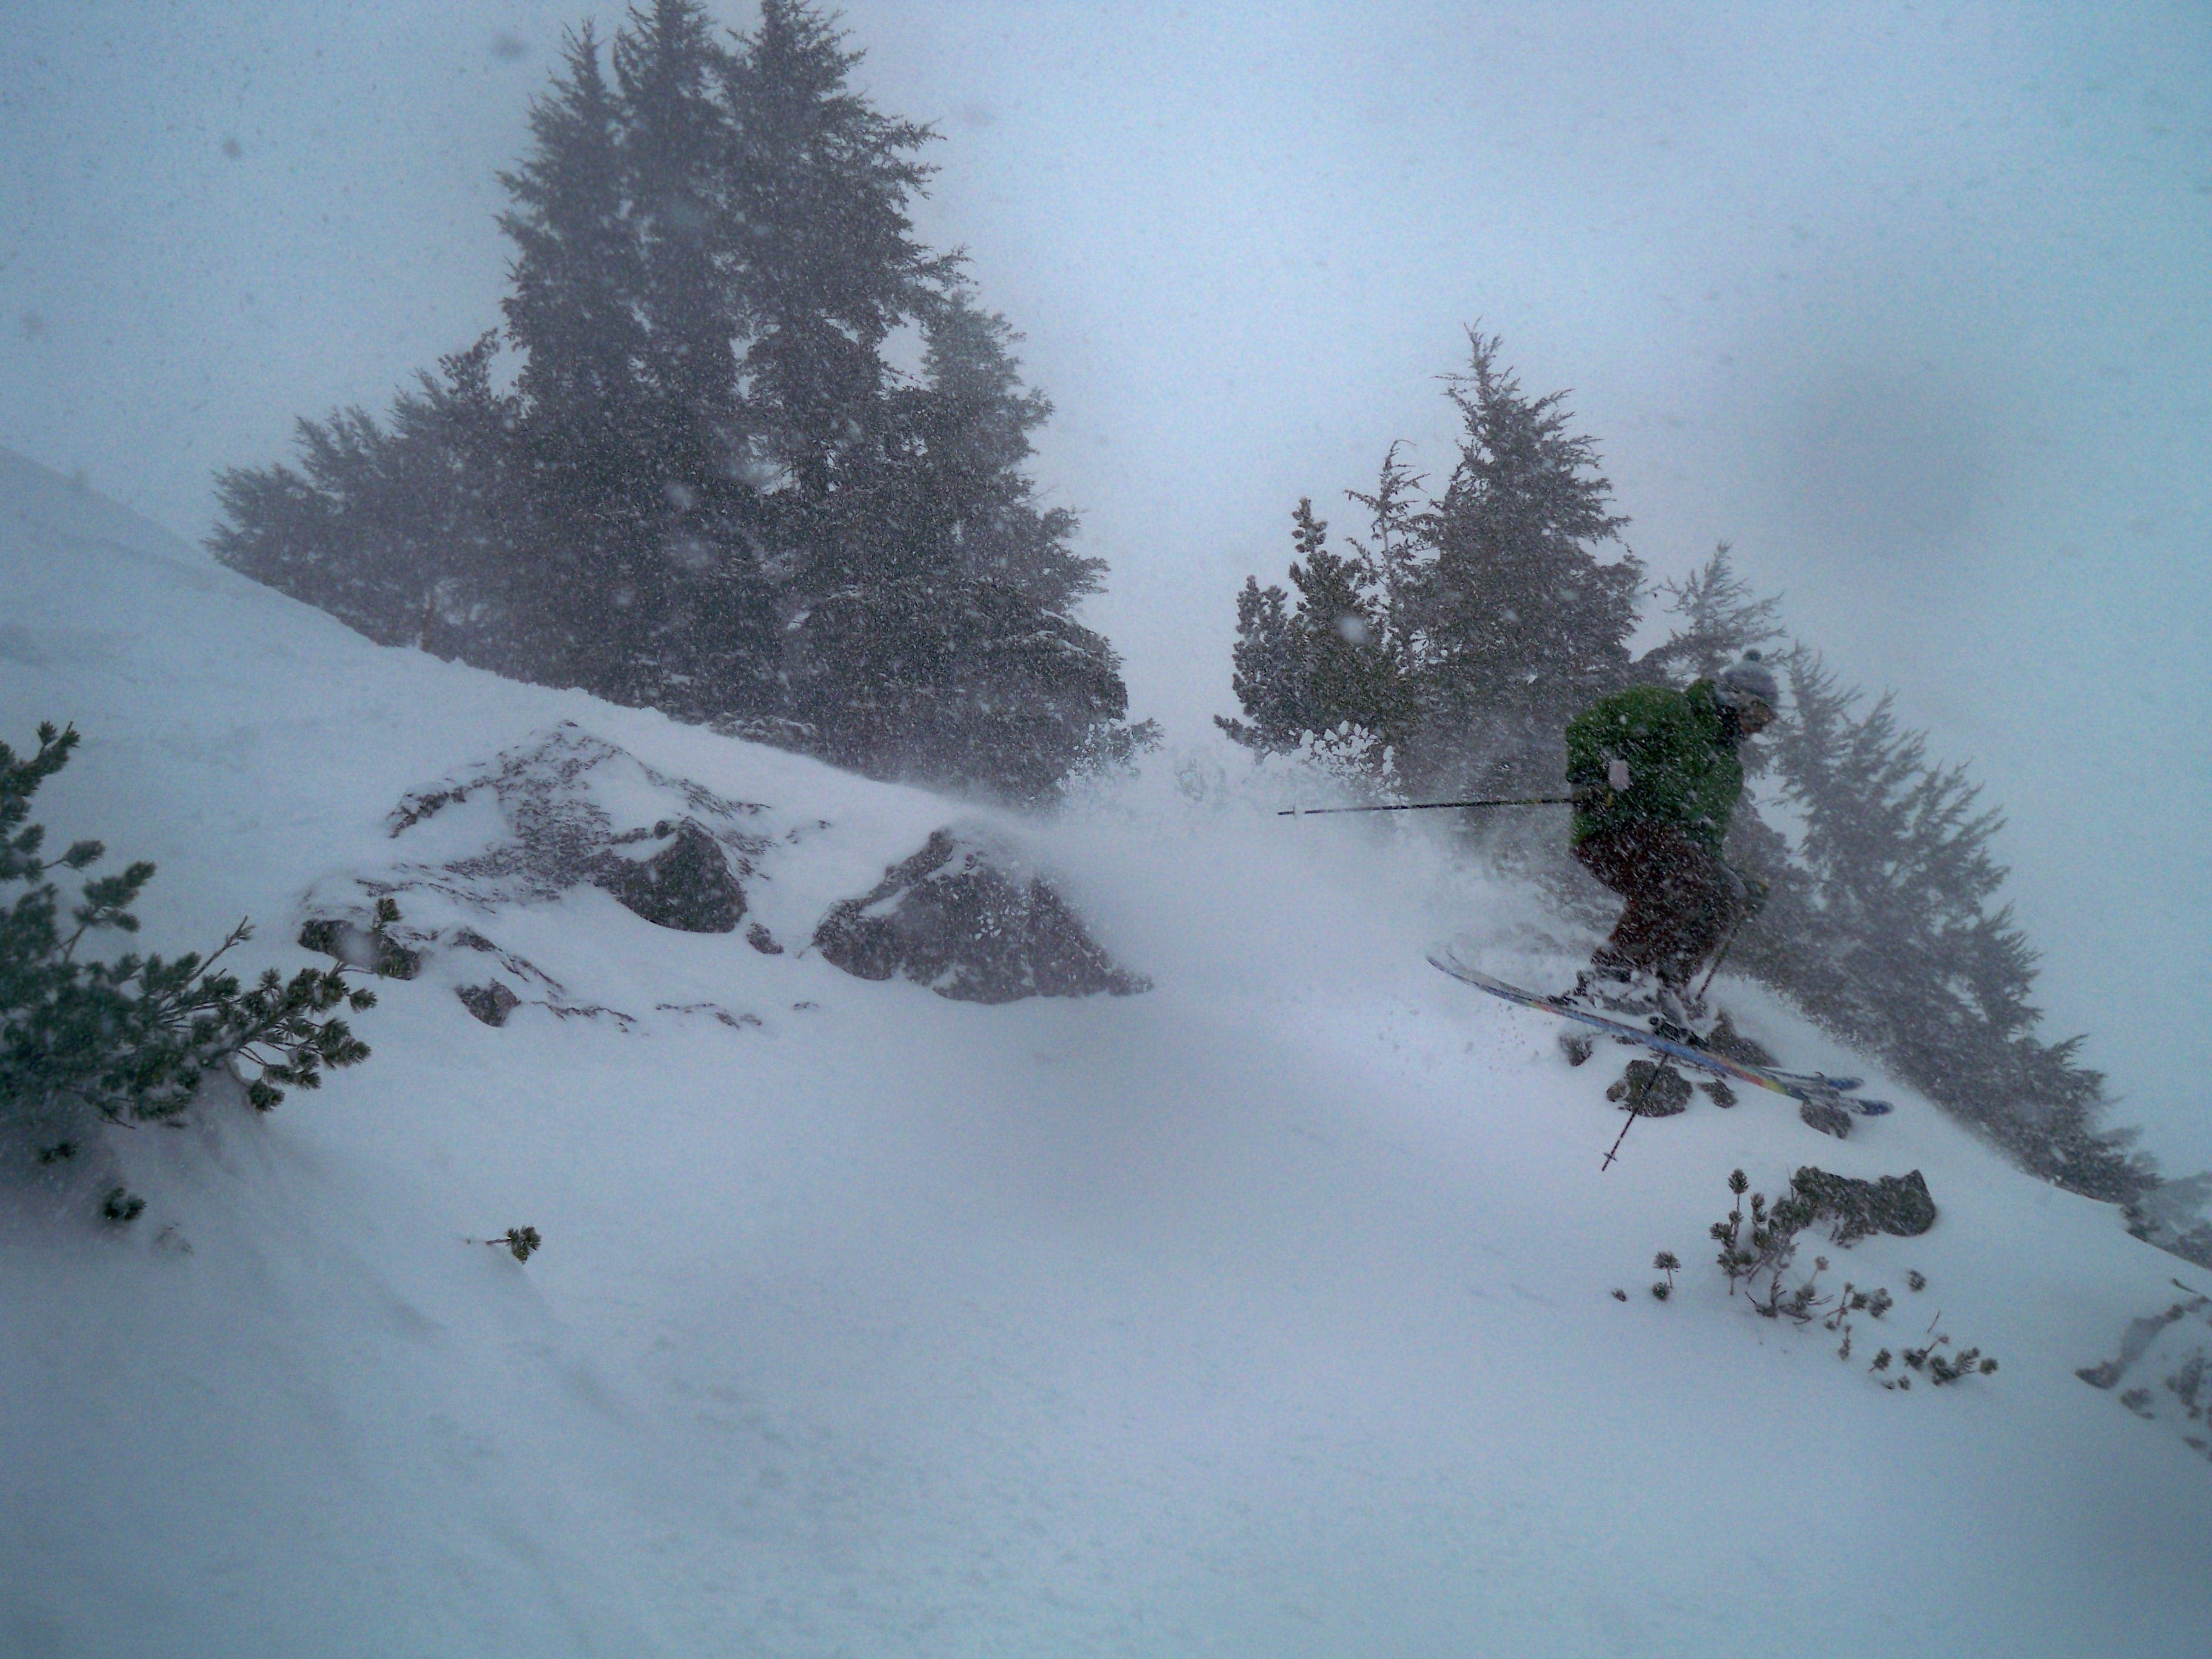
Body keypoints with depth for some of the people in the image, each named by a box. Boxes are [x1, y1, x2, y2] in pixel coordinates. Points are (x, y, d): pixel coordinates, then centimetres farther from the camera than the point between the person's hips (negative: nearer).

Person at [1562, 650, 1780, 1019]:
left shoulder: (1730, 768, 26)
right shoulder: (1666, 706, 3)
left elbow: (1707, 839, 31)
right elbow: (1586, 725, -6)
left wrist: (1745, 890, 18)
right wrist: (1592, 773, -25)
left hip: (1664, 843, 8)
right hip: (1610, 827, -8)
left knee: (1728, 897, -11)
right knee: (1684, 877, -33)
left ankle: (1666, 986, -14)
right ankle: (1610, 971, -35)